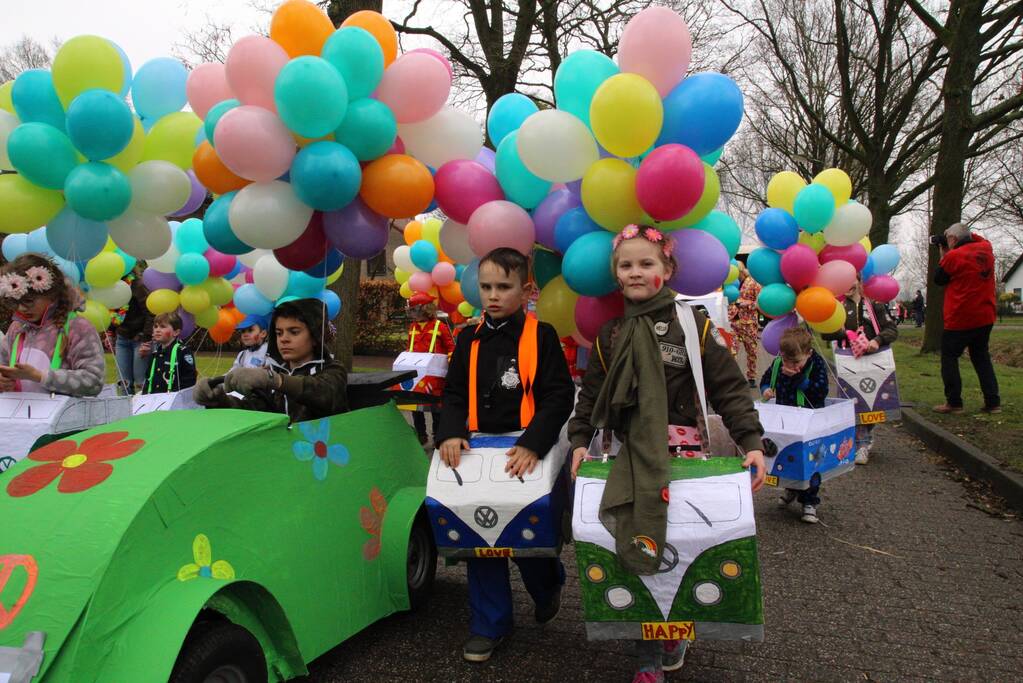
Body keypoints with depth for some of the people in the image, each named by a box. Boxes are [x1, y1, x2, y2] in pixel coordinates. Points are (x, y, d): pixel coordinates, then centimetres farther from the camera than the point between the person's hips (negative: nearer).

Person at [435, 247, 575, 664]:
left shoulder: (541, 336, -7)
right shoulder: (469, 340, 7)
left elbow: (559, 396, -12)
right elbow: (455, 393, 7)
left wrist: (534, 444, -23)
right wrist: (451, 433, -12)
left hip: (526, 451, -4)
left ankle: (548, 586, 40)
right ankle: (490, 623, 23)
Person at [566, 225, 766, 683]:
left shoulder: (694, 325, -1)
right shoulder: (609, 334, 9)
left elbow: (729, 388, -2)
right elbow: (591, 393, 14)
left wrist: (752, 442, -10)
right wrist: (579, 440, 2)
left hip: (683, 446, -2)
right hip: (631, 451, 2)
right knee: (638, 542, 1)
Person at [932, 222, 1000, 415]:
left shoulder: (953, 256, -15)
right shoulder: (986, 249, 4)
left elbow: (938, 279, -2)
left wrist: (943, 257, 7)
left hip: (960, 319, -6)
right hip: (985, 317, 7)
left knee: (949, 357, 3)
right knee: (981, 357, 14)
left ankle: (954, 402, 0)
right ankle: (993, 402, 10)